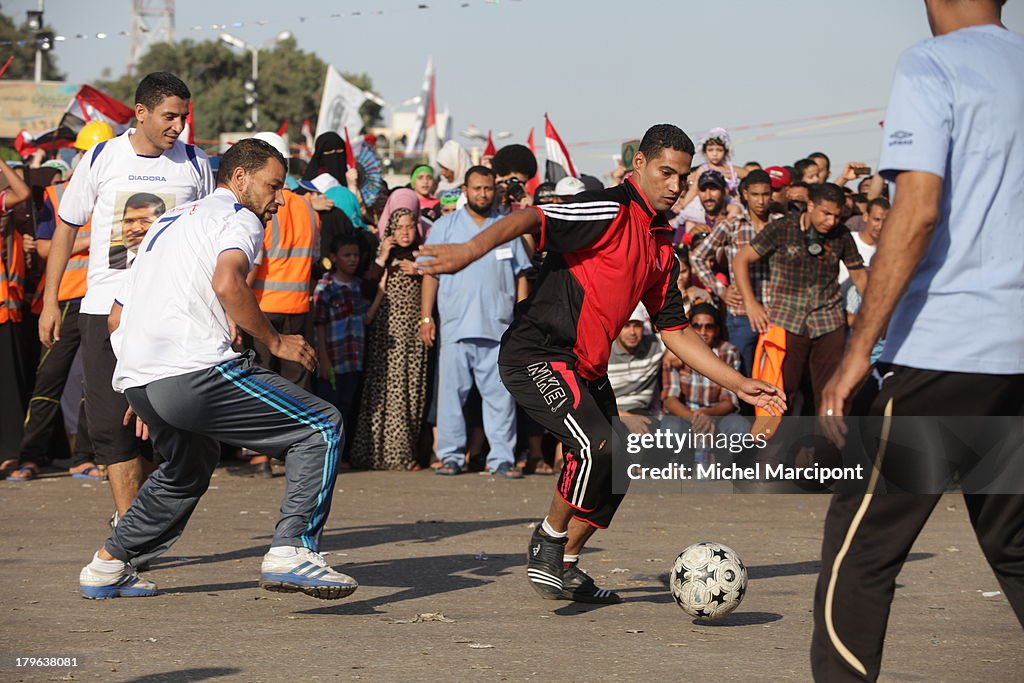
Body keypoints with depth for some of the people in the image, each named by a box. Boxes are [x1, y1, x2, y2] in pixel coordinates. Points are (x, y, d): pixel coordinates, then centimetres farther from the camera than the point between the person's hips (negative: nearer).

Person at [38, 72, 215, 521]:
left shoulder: (194, 165, 5)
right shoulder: (101, 159, 3)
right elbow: (66, 228, 11)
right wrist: (50, 301, 7)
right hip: (105, 310, 0)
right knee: (112, 421, -3)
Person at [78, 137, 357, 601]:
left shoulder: (171, 221, 29)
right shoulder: (239, 218, 5)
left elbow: (117, 315, 30)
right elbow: (227, 285, -19)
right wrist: (275, 341, -7)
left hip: (133, 378, 9)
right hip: (194, 370, -9)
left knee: (190, 464, 35)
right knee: (322, 429, -2)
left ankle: (109, 565, 35)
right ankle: (291, 552, -17)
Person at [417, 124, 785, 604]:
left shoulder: (662, 245, 15)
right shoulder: (610, 210, -11)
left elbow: (674, 331, 21)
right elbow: (529, 220, -25)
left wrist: (738, 384, 18)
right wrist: (472, 250, -42)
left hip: (587, 370, 9)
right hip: (537, 356, -9)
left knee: (616, 467, 12)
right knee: (597, 446, -25)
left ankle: (564, 567, 29)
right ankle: (548, 541, -3)